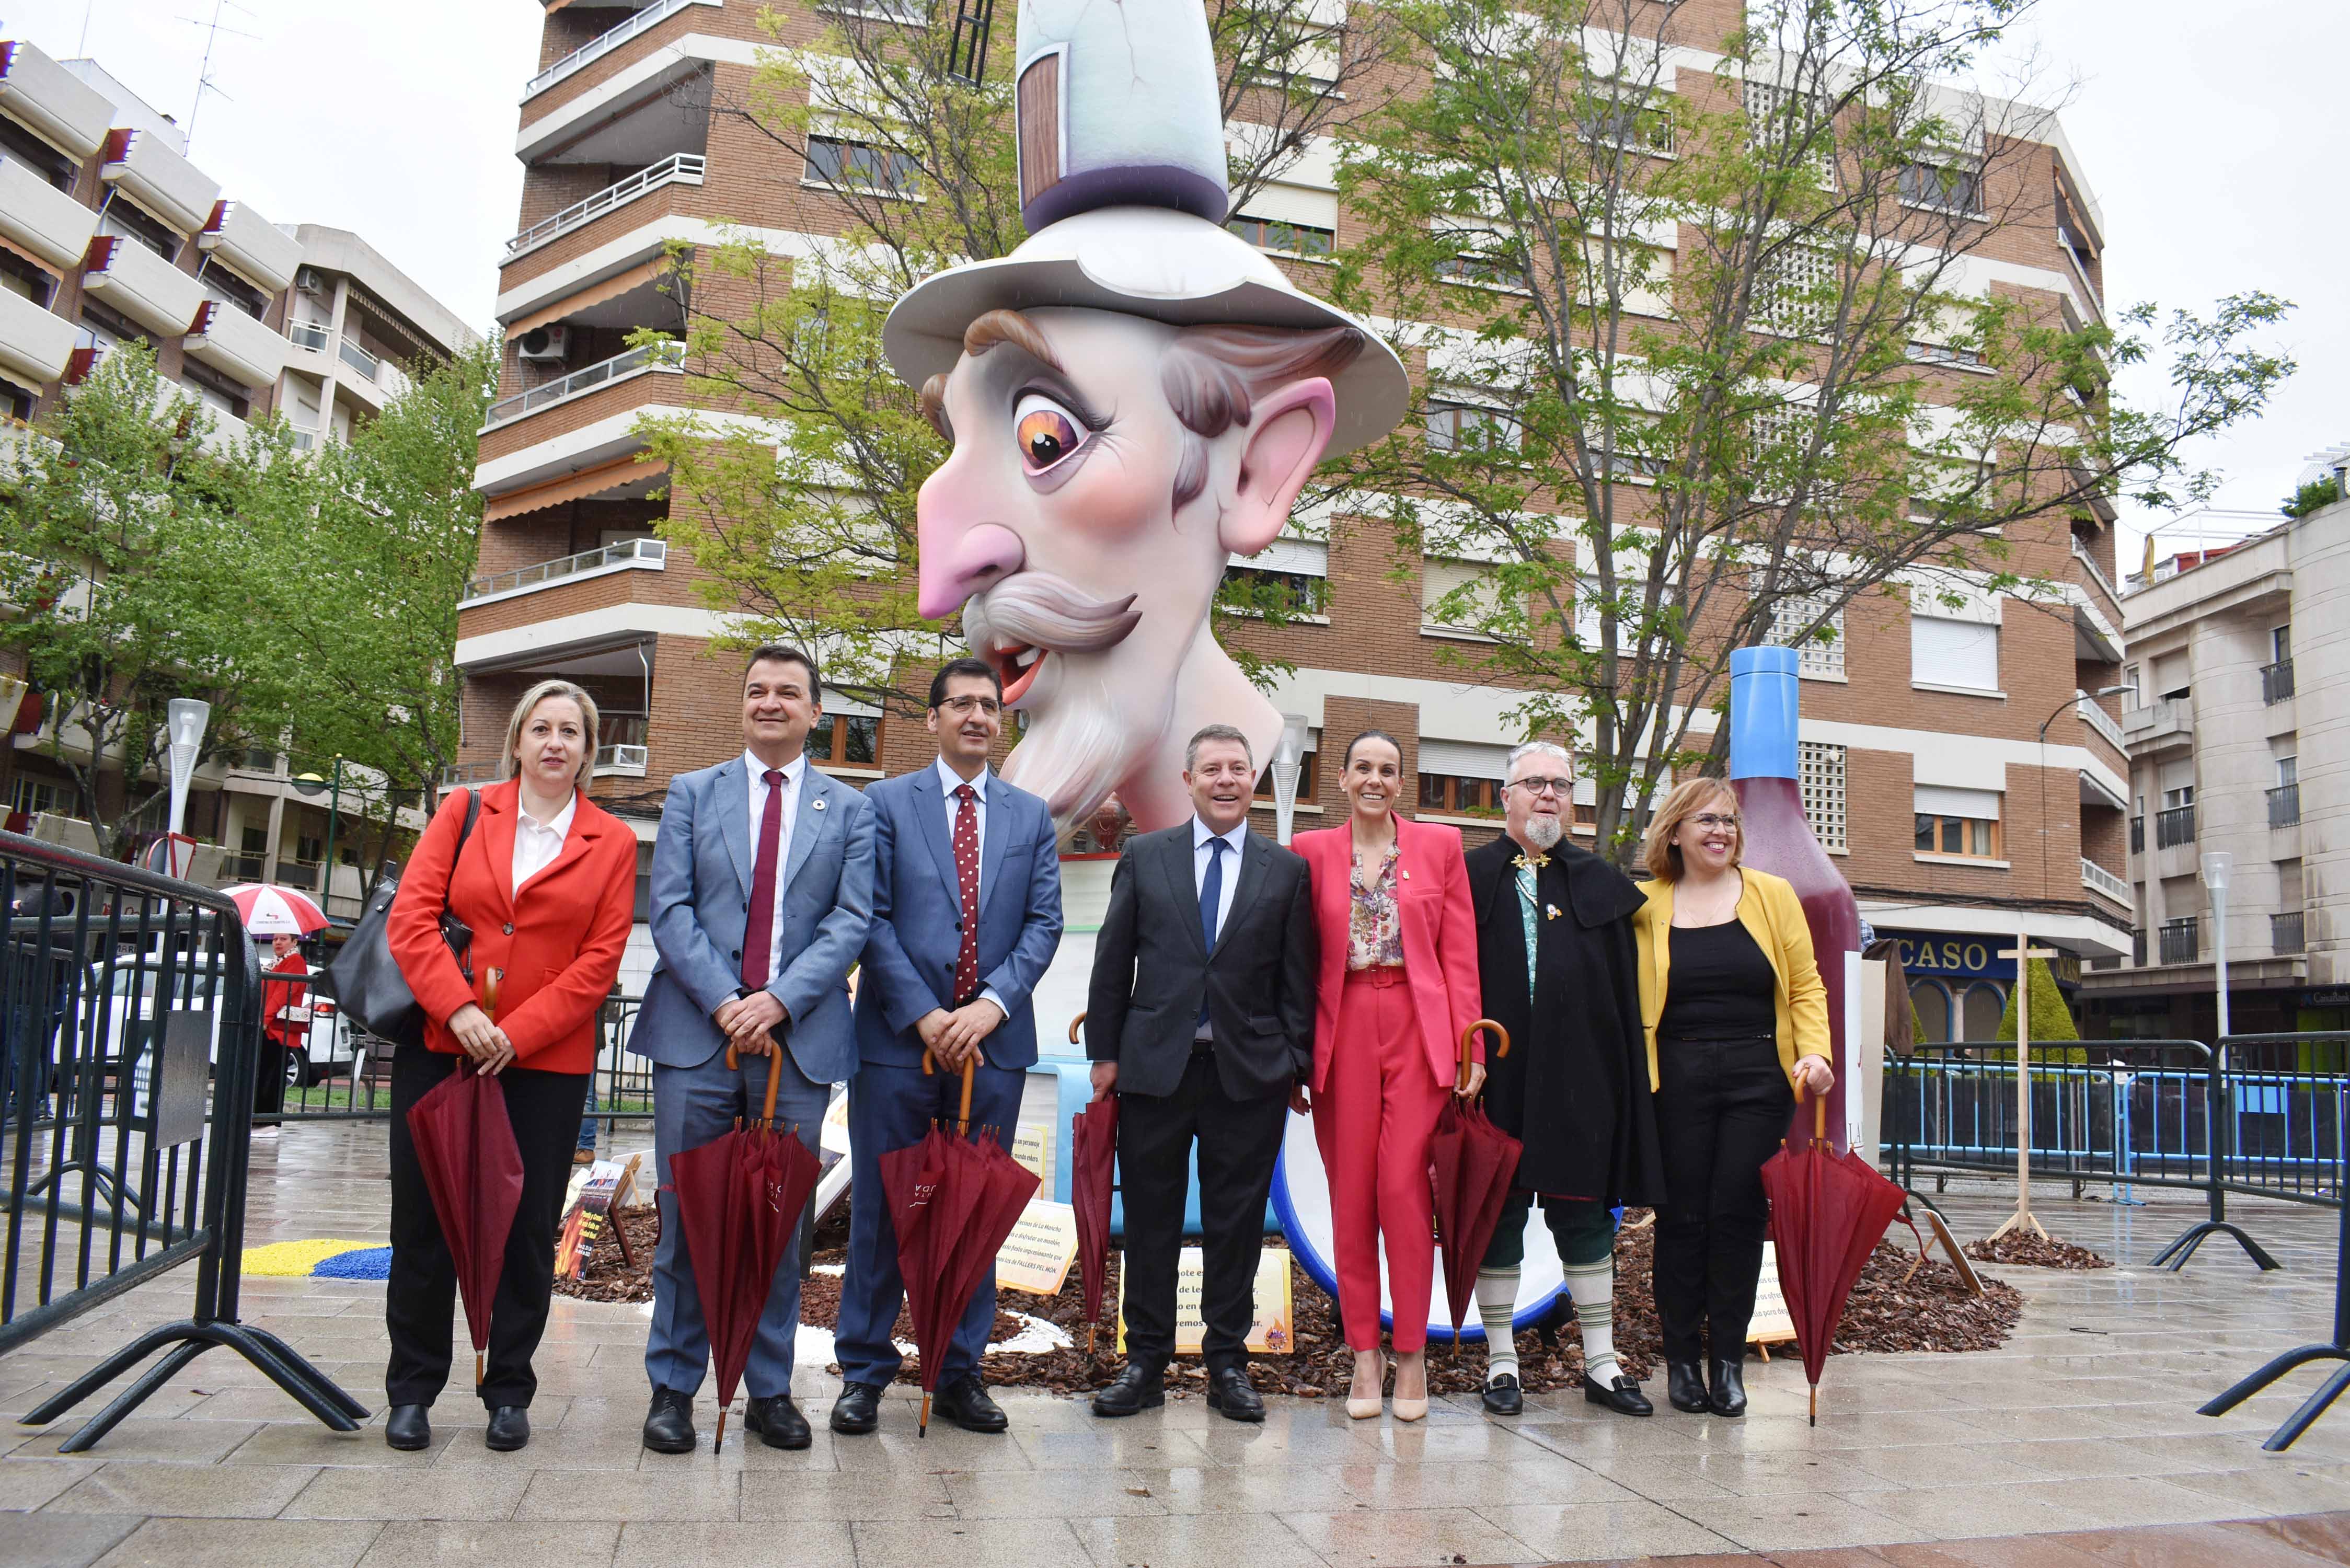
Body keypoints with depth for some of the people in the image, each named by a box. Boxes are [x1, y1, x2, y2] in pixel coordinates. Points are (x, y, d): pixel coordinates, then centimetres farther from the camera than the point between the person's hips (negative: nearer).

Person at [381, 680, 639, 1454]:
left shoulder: (612, 841, 4)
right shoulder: (464, 810, 8)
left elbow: (600, 959, -3)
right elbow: (411, 915, -1)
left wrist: (516, 1034, -11)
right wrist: (459, 1009, -14)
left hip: (547, 1060, -1)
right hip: (439, 1045, 1)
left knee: (527, 1228, 4)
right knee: (423, 1220, 7)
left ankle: (509, 1392, 19)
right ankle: (412, 1390, 22)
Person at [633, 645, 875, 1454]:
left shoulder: (850, 810, 10)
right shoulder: (691, 794, 11)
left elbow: (851, 921, 0)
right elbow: (670, 909, 1)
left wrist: (780, 1000, -13)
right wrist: (723, 1002, -12)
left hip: (800, 1037, 0)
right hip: (696, 1032, 0)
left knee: (782, 1223, 6)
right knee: (686, 1218, 5)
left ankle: (770, 1391, 19)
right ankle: (673, 1387, 19)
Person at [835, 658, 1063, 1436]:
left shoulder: (1031, 816, 11)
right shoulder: (886, 804, 4)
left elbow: (1044, 923, 4)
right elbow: (873, 919, -3)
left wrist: (991, 1004, -11)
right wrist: (923, 1015, -12)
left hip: (994, 1042, 2)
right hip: (898, 1038, -2)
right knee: (881, 1207, 5)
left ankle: (960, 1371, 20)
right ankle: (864, 1371, 17)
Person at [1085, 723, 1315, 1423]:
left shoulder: (1287, 871, 6)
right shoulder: (1144, 856, 6)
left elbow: (1296, 977, 5)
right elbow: (1113, 962, 5)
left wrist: (1297, 1065, 1)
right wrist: (1104, 1052, 1)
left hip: (1250, 1071, 0)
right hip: (1155, 1065, 0)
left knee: (1237, 1223, 7)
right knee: (1150, 1220, 7)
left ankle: (1228, 1363, 20)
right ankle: (1145, 1363, 19)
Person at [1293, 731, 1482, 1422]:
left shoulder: (1440, 844, 8)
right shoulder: (1312, 850, 8)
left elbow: (1459, 953, 5)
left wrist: (1470, 1045, -2)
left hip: (1418, 1030, -1)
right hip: (1343, 1032, 1)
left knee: (1405, 1189, -7)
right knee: (1350, 1196, 4)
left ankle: (1412, 1355, 8)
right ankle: (1364, 1356, 15)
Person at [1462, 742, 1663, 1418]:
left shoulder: (1601, 883, 11)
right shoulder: (1469, 876, 4)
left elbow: (1625, 993, 8)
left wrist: (1629, 1078, 1)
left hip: (1578, 1077, 2)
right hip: (1495, 1076, -2)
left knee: (1585, 1213, 9)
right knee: (1497, 1213, 6)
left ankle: (1601, 1362, 21)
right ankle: (1501, 1361, 18)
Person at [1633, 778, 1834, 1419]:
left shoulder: (1772, 894, 6)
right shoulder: (1646, 905, 4)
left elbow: (1806, 986, 6)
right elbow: (1627, 998, 4)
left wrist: (1815, 1052, -9)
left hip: (1758, 1076, 1)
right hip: (1677, 1078, 0)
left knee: (1739, 1214, -1)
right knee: (1681, 1216, 3)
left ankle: (1728, 1359, 12)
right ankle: (1680, 1359, 16)